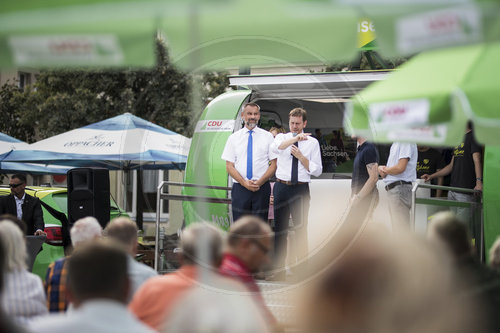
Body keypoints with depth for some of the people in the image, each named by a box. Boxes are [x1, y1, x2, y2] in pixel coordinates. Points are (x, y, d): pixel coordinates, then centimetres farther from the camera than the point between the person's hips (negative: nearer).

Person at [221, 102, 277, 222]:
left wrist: (259, 182, -11)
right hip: (240, 188, 0)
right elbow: (229, 166, 5)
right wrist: (244, 183, -10)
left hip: (262, 188, 0)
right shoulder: (234, 138, 9)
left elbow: (274, 164, 4)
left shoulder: (267, 137, 7)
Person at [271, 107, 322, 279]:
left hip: (301, 189, -1)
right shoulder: (282, 137, 6)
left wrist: (301, 157, -10)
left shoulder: (312, 142, 5)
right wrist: (296, 138, -33)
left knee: (301, 228, 1)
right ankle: (279, 268, 12)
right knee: (280, 228, 6)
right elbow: (275, 147, -20)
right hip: (281, 187, 1)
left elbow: (317, 171, 3)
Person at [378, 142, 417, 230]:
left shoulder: (406, 142, -11)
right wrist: (382, 168, -2)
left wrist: (385, 170, -2)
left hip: (400, 189, -10)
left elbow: (400, 167, -19)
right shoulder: (395, 144, 18)